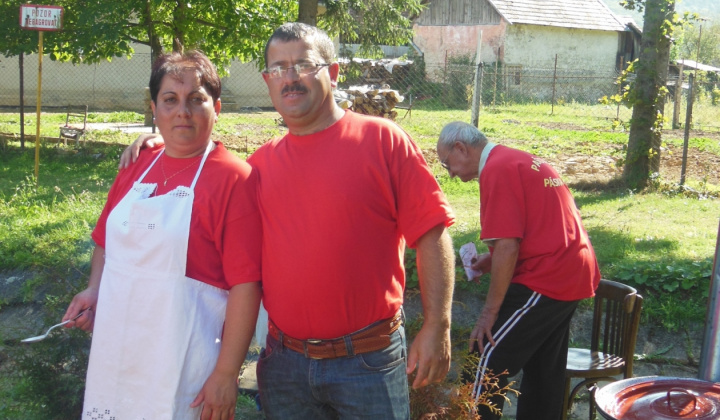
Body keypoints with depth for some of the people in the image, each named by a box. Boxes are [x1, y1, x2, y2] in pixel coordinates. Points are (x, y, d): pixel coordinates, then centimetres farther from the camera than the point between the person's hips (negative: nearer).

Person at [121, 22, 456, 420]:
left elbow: (431, 233, -8)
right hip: (284, 363, 4)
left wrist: (436, 327, -12)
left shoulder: (382, 140, -6)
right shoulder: (262, 161, 6)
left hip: (368, 360, -4)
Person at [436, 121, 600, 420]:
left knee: (488, 362, -4)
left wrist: (490, 311, -14)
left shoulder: (497, 169, -14)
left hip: (545, 282, -10)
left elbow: (507, 246, -20)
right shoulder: (523, 160, 16)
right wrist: (494, 260, 12)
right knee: (544, 371, 17)